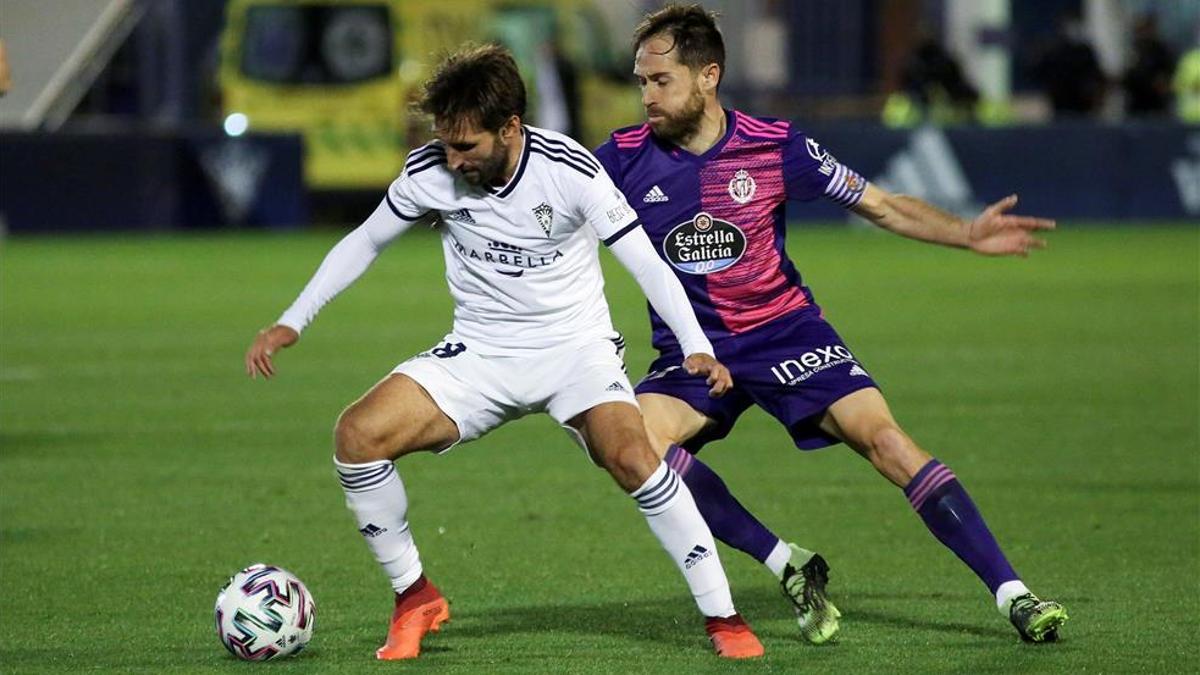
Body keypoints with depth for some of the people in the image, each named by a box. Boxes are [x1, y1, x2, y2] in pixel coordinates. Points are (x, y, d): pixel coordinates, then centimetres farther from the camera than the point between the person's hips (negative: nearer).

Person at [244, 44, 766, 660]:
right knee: (358, 435, -18)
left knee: (630, 454, -31)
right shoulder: (431, 172, -10)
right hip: (479, 353, 3)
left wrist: (696, 348, -26)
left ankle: (722, 616, -17)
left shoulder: (568, 170, -18)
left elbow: (645, 262, -14)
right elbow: (364, 242, 7)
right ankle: (415, 598, 2)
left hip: (575, 346, -3)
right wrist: (291, 323, 3)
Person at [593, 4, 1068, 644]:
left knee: (884, 437, -20)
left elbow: (881, 205, 2)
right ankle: (789, 567, -15)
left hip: (786, 333, -1)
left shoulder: (774, 145, -7)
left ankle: (1012, 595, -15)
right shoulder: (625, 157, -6)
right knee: (638, 439, -28)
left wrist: (966, 233, -8)